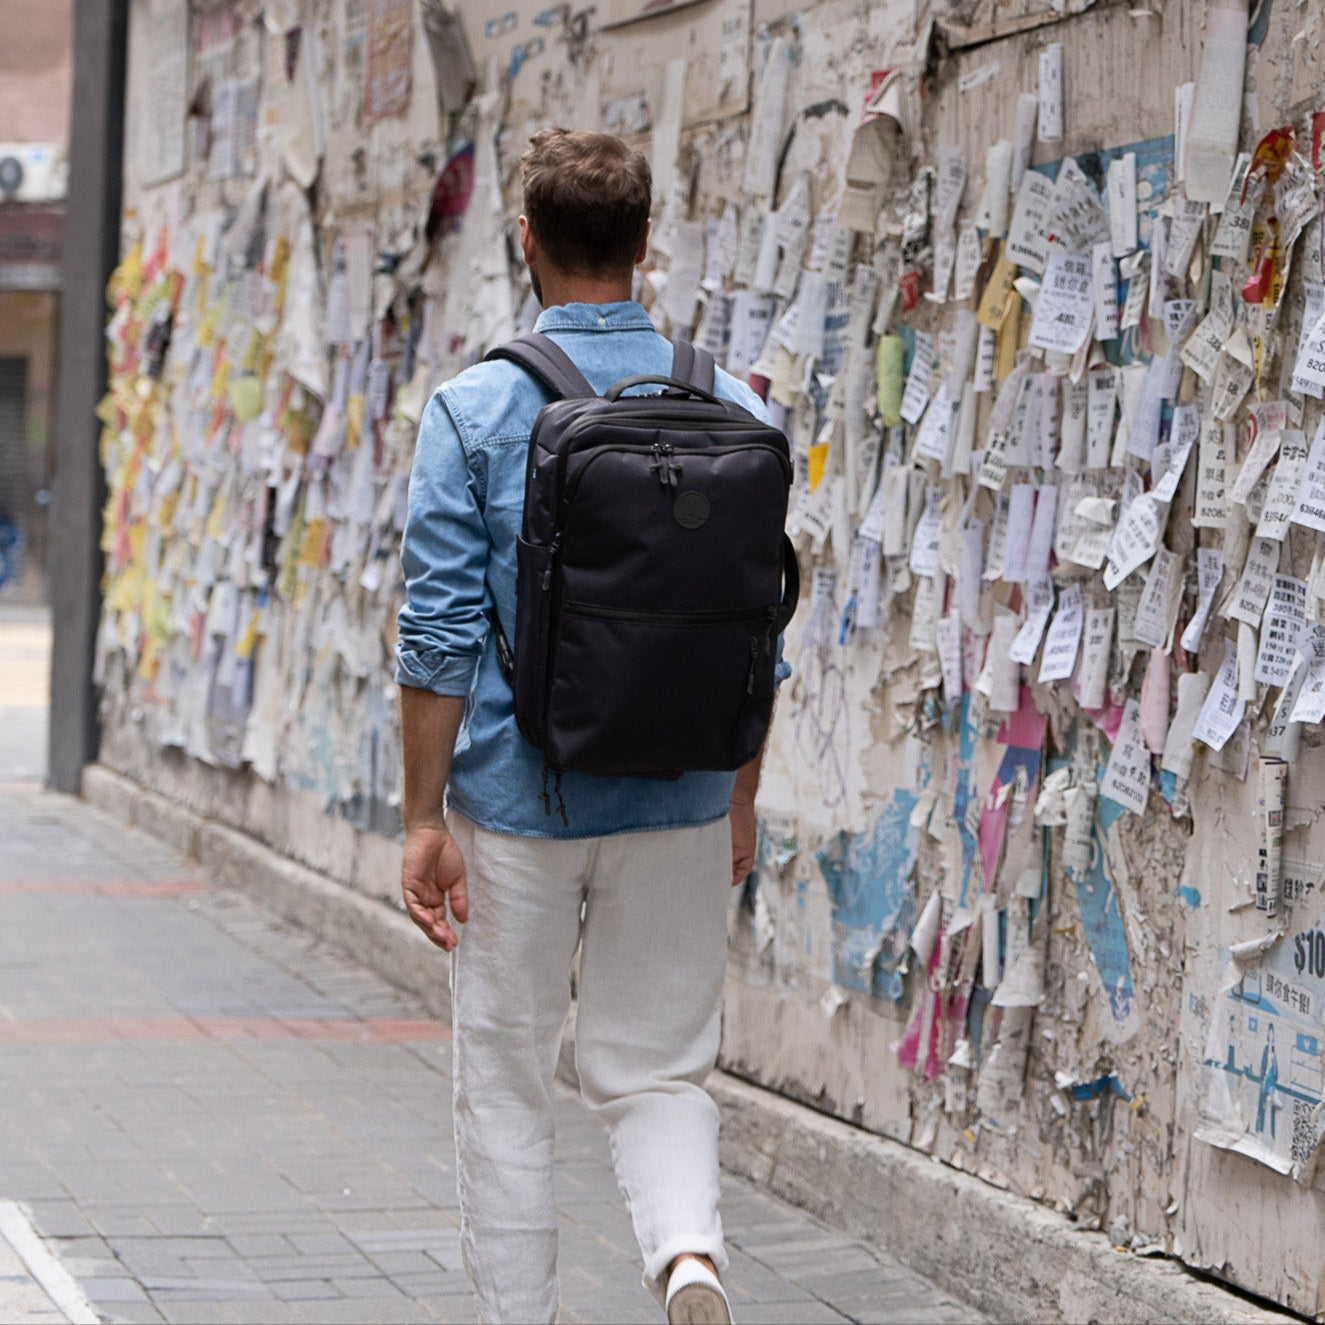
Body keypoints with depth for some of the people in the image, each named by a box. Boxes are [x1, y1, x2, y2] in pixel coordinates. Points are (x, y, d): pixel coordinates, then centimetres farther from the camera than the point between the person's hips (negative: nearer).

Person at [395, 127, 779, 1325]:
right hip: (679, 808, 2)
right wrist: (741, 798, 16)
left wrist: (423, 818, -5)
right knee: (660, 1071, 10)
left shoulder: (477, 408, -8)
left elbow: (443, 634, -9)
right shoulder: (726, 407, 1)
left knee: (506, 1088, 11)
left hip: (517, 804, -2)